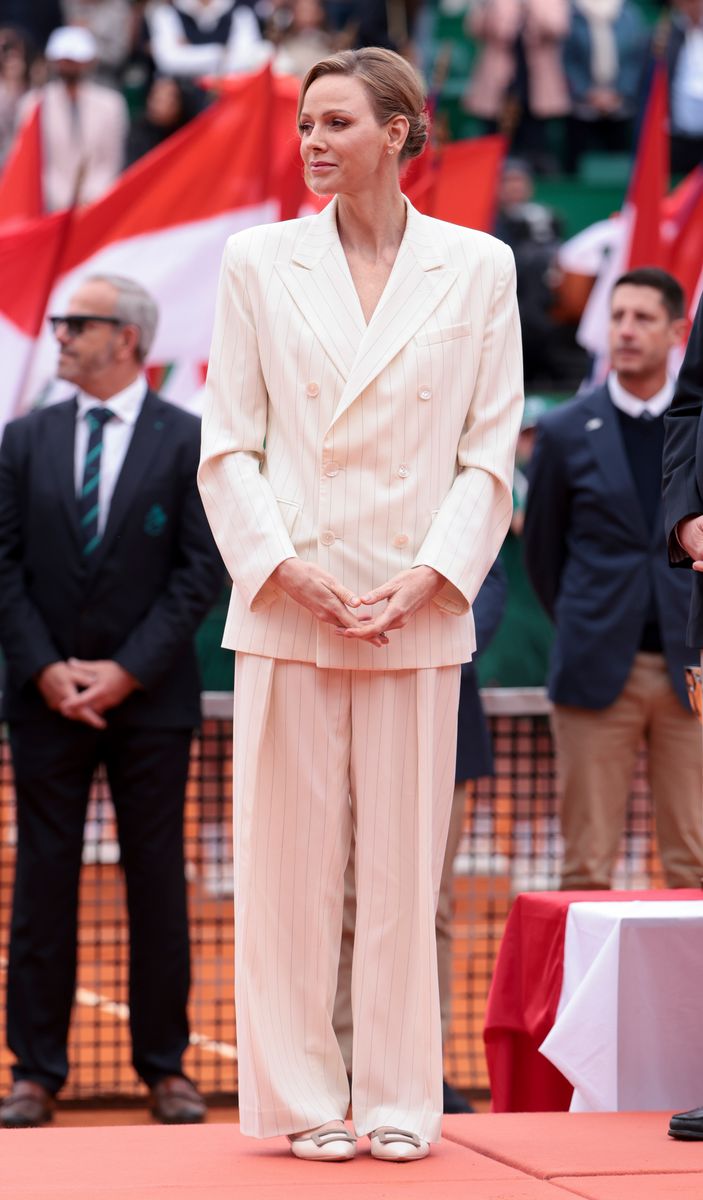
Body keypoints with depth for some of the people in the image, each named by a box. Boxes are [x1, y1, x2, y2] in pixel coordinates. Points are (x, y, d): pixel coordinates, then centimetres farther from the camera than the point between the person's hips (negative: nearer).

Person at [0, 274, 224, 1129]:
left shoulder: (188, 442, -1)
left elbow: (204, 569, -5)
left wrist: (127, 670, -12)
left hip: (150, 698, -2)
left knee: (157, 883, 4)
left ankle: (164, 1066, 11)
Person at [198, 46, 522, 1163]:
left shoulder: (479, 267, 4)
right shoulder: (259, 262, 5)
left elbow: (492, 451, 3)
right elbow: (228, 445, 3)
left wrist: (427, 579, -9)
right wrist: (290, 570, -10)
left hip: (418, 610, 0)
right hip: (286, 606, 0)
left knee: (403, 860, 4)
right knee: (289, 860, 2)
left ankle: (399, 1100, 13)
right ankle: (303, 1099, 11)